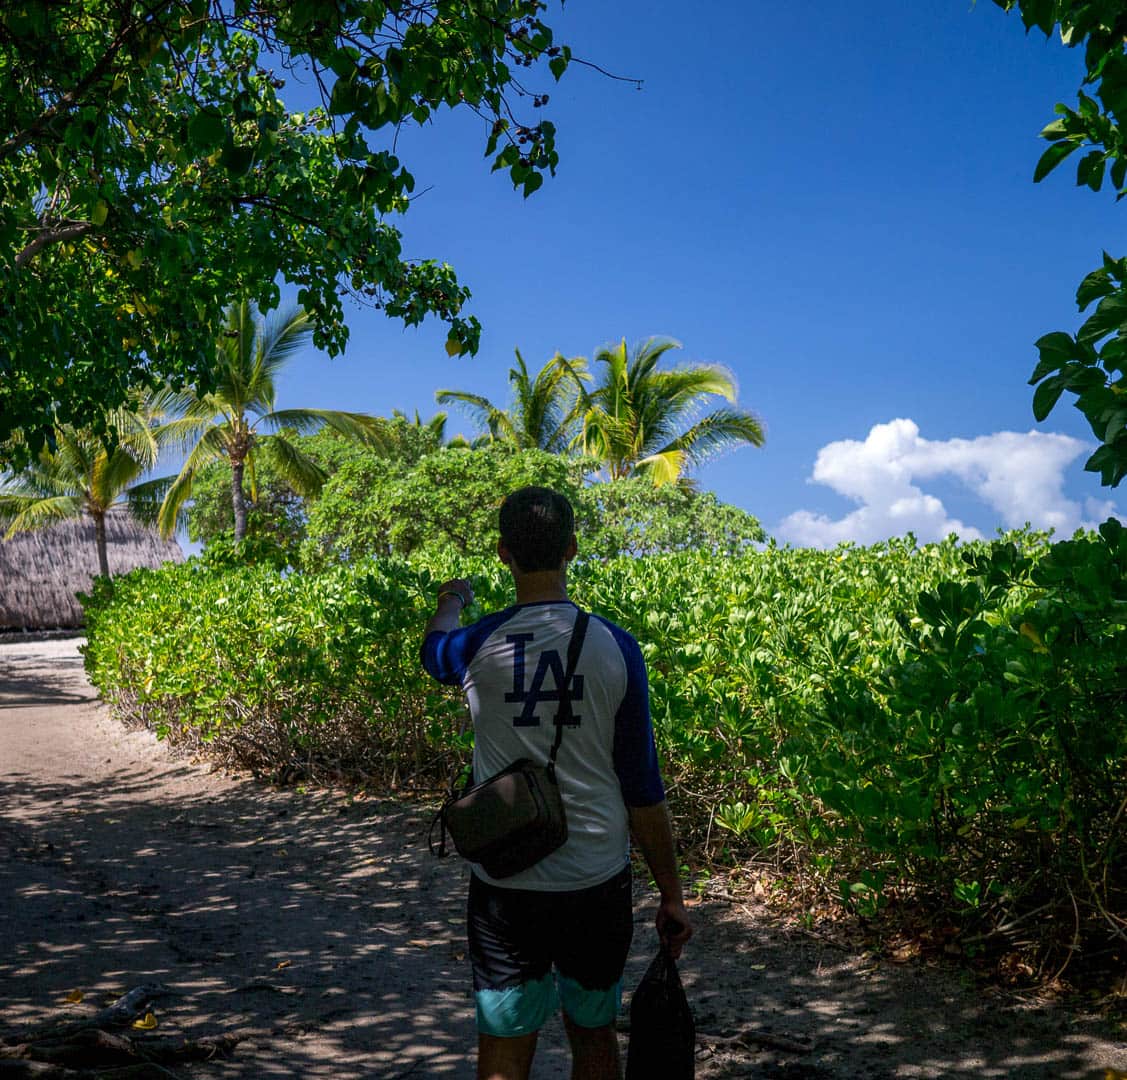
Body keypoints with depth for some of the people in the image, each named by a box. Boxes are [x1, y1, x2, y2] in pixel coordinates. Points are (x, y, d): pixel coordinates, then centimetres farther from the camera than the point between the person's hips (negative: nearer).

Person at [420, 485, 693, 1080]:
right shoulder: (615, 648, -7)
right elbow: (643, 789, -3)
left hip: (504, 888, -1)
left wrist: (452, 602, 43)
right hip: (598, 885, 1)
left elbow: (434, 648, 20)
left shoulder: (479, 644, -8)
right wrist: (671, 895, 7)